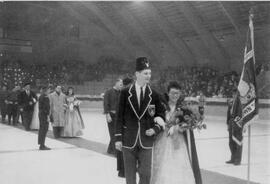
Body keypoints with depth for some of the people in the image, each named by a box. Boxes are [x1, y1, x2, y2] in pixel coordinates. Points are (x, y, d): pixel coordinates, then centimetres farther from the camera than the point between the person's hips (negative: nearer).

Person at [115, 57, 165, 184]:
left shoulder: (154, 95, 3)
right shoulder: (125, 93, -1)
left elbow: (161, 115, 11)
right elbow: (120, 117, -1)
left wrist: (155, 129, -7)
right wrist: (118, 138, -5)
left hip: (146, 141, 1)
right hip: (128, 141, -1)